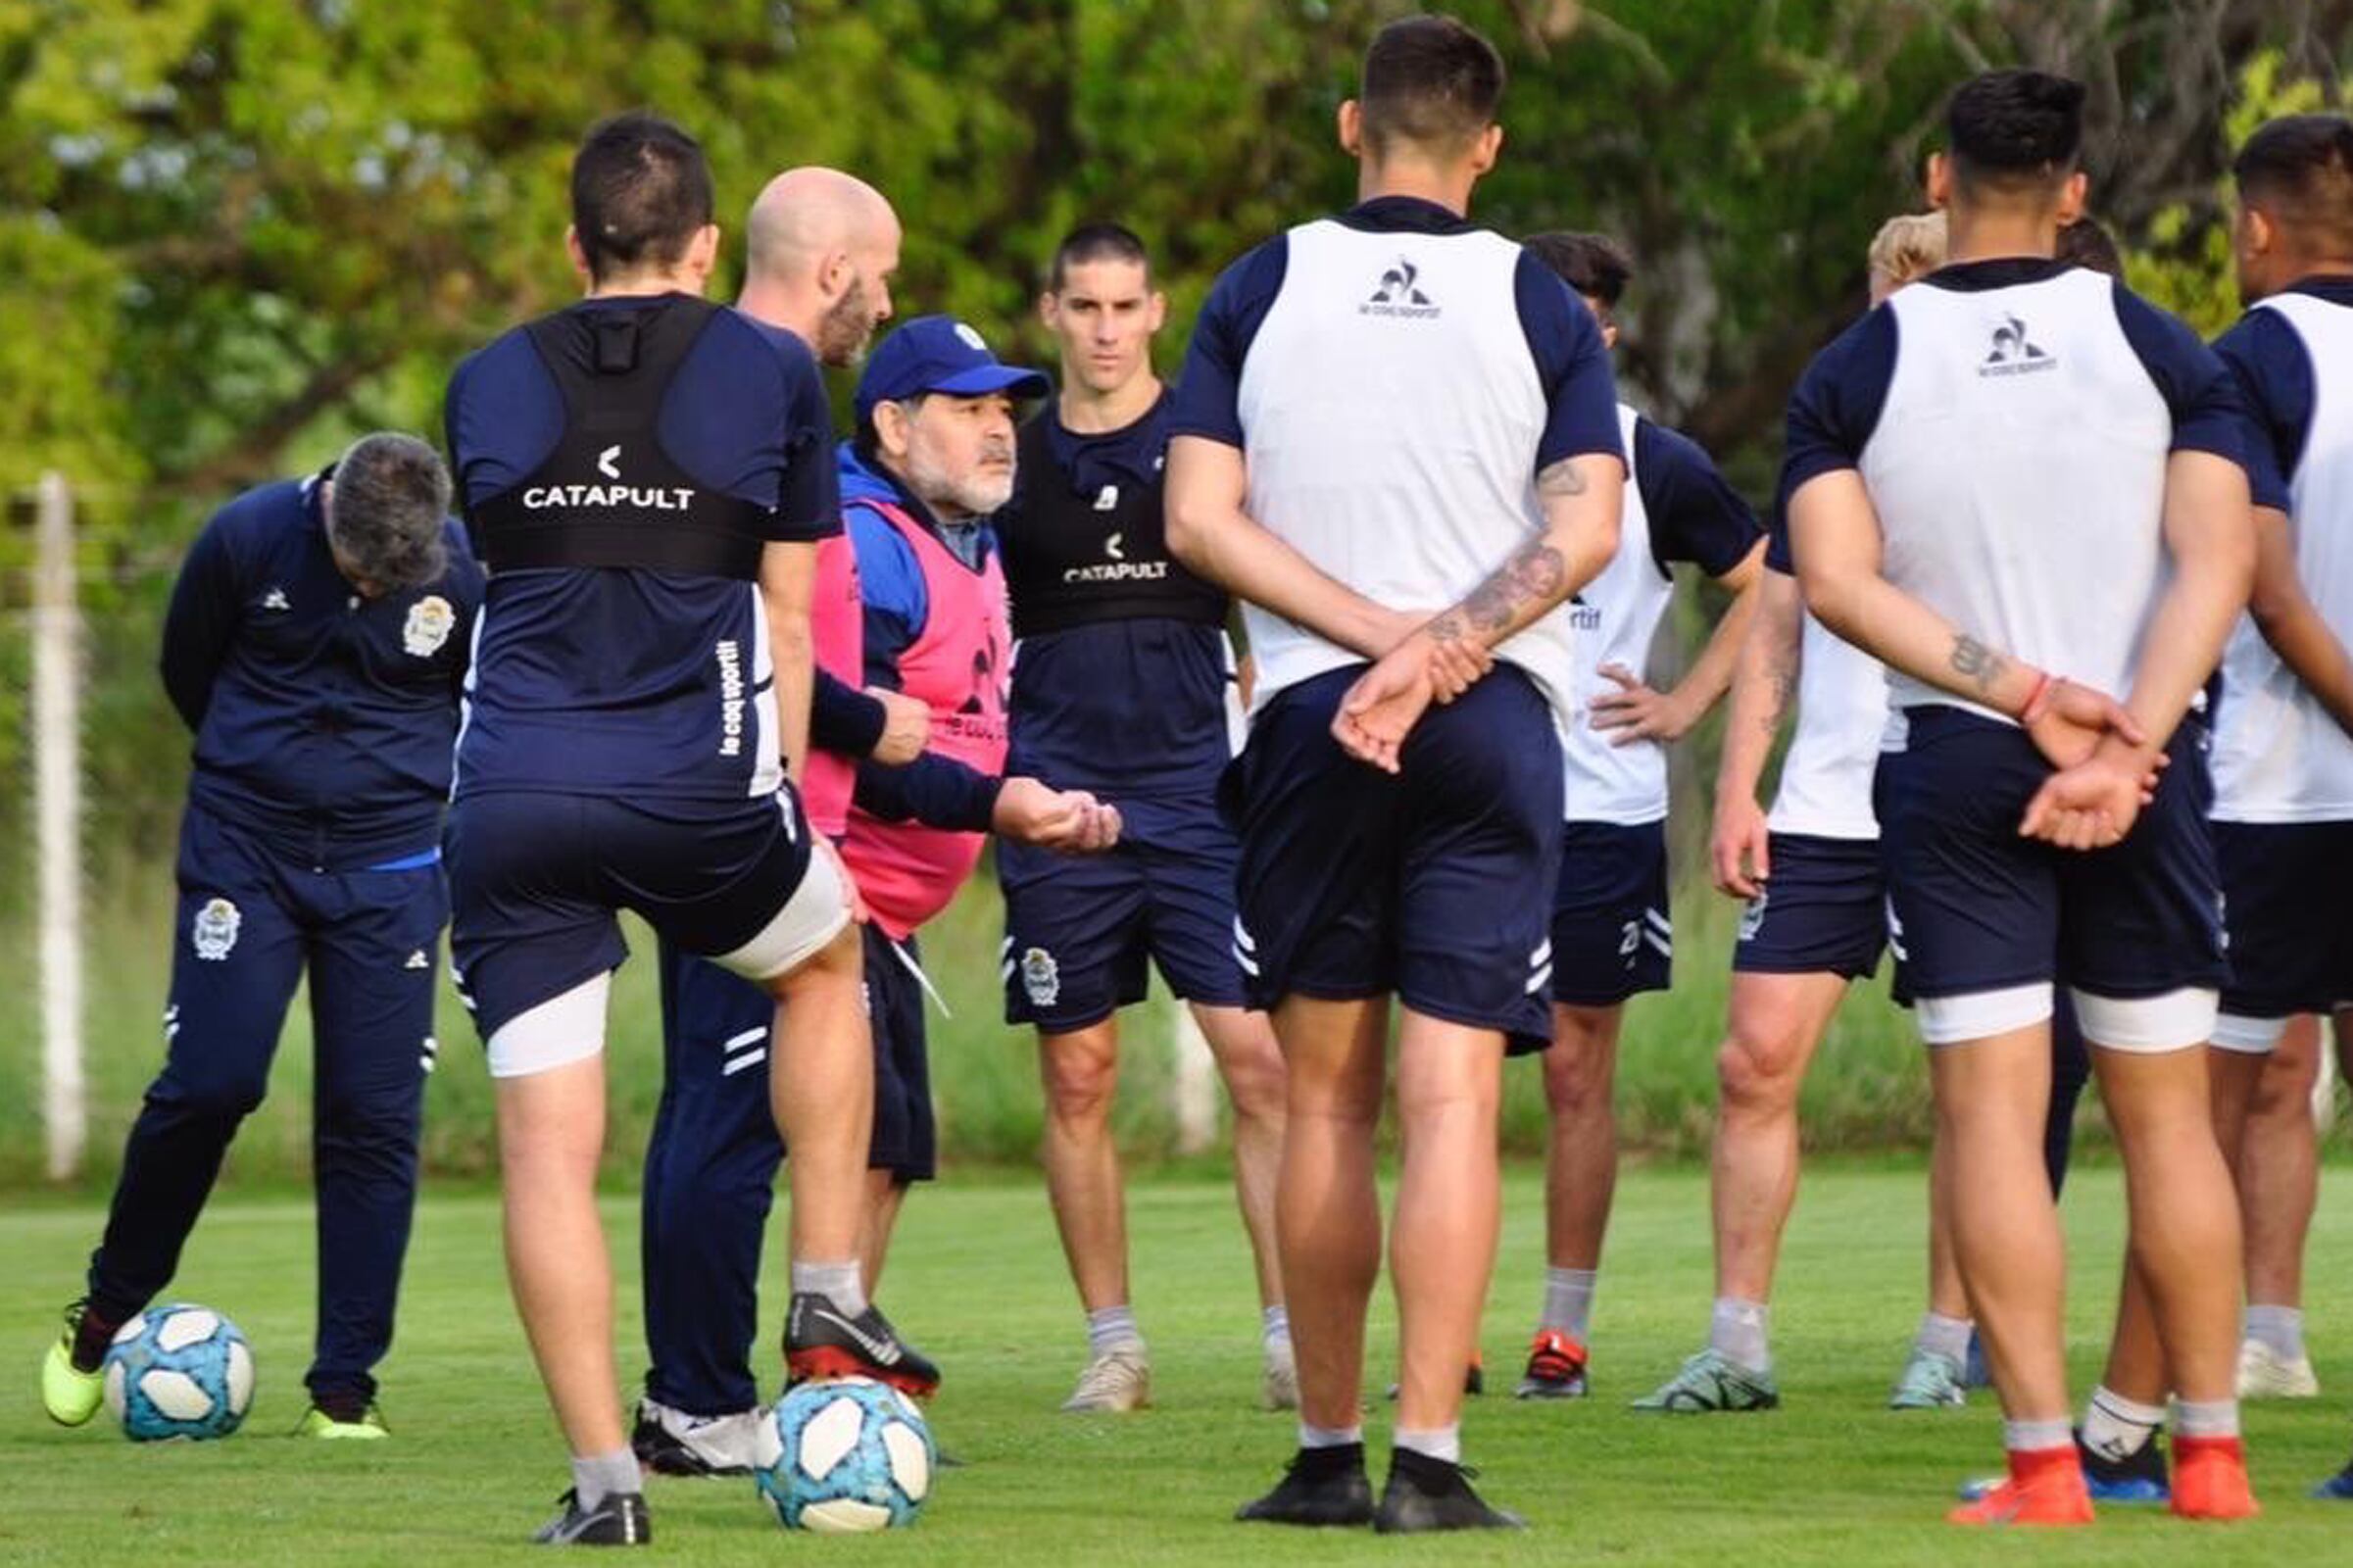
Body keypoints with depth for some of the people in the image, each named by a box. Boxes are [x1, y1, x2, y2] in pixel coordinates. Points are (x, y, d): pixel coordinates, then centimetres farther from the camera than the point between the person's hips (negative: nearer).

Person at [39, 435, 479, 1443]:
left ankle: (344, 1386, 3)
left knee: (374, 1115, -3)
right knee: (207, 1084, -10)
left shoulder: (469, 576, -11)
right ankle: (103, 1314, 12)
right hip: (244, 850, -1)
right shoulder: (248, 537, -12)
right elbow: (187, 670, 7)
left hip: (388, 867, 1)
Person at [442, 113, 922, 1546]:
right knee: (826, 955, 29)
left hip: (511, 798, 1)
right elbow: (787, 620, 11)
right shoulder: (771, 371, 8)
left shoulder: (488, 385, 14)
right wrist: (781, 790, 21)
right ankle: (832, 1307, 25)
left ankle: (603, 1480, -4)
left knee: (547, 1146, 2)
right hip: (695, 784, -1)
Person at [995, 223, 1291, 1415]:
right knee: (1078, 1080, 3)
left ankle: (1289, 1336, -7)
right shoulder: (1010, 459, 9)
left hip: (1199, 795, -1)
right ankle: (1113, 1346, 12)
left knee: (1259, 1059, -10)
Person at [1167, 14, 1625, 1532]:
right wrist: (1438, 650, -11)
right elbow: (1586, 530, -8)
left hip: (1308, 715, 1)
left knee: (1327, 1101, 10)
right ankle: (1428, 1460, -12)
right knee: (1454, 1102, -5)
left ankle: (1329, 1452, 14)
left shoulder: (1261, 290, 4)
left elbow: (1202, 519, -3)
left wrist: (1380, 633, -7)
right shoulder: (1539, 303, 2)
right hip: (1495, 724, -1)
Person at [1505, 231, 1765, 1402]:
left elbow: (1768, 585, 11)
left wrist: (1686, 704, 4)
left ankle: (1565, 1331, 10)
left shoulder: (1655, 465, 2)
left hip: (1601, 810, -1)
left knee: (1578, 1073, 3)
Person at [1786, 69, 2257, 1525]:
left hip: (1957, 764, -1)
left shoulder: (1856, 369, 1)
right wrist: (2124, 743, -16)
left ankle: (2042, 1460, -7)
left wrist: (2029, 699, -13)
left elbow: (1837, 579, -10)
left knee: (1993, 1112, -1)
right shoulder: (2163, 349, 1)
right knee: (2169, 1111, 8)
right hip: (2149, 758, 1)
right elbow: (2218, 560, -10)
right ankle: (2214, 1452, 9)